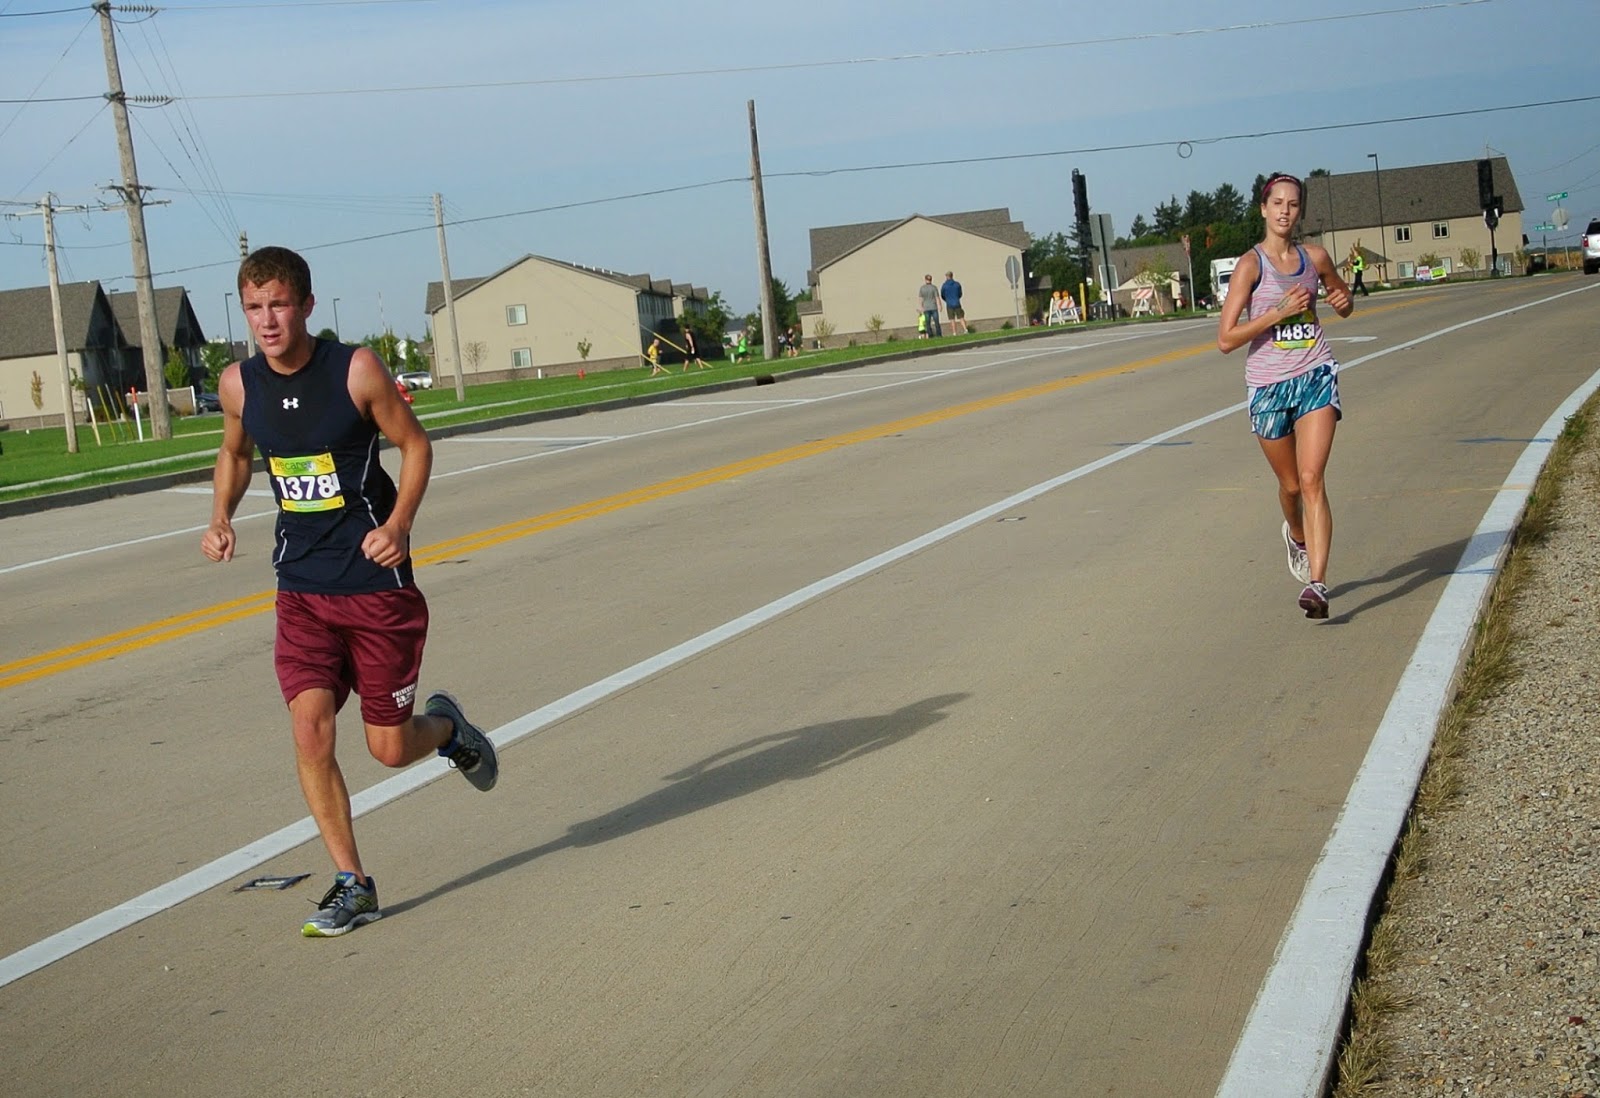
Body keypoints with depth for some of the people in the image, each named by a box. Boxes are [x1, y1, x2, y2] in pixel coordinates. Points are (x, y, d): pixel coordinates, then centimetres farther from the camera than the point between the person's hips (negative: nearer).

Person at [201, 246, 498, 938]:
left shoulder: (357, 370, -13)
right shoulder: (238, 384, -2)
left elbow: (414, 444, -2)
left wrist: (398, 523, -17)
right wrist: (220, 518, 1)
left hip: (376, 582, -3)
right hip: (301, 589, 3)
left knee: (390, 748, 2)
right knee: (310, 731, -12)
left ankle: (445, 725, 39)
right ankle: (352, 884, 4)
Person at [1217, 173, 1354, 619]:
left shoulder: (1315, 257, 3)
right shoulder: (1251, 264, -8)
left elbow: (1343, 299, 24)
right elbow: (1226, 339, -14)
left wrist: (1343, 301, 0)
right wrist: (1280, 311, -20)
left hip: (1316, 378, 1)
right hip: (1269, 385, -1)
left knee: (1312, 480, -13)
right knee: (1291, 485, 14)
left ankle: (1317, 583, -20)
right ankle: (1296, 535, 49)